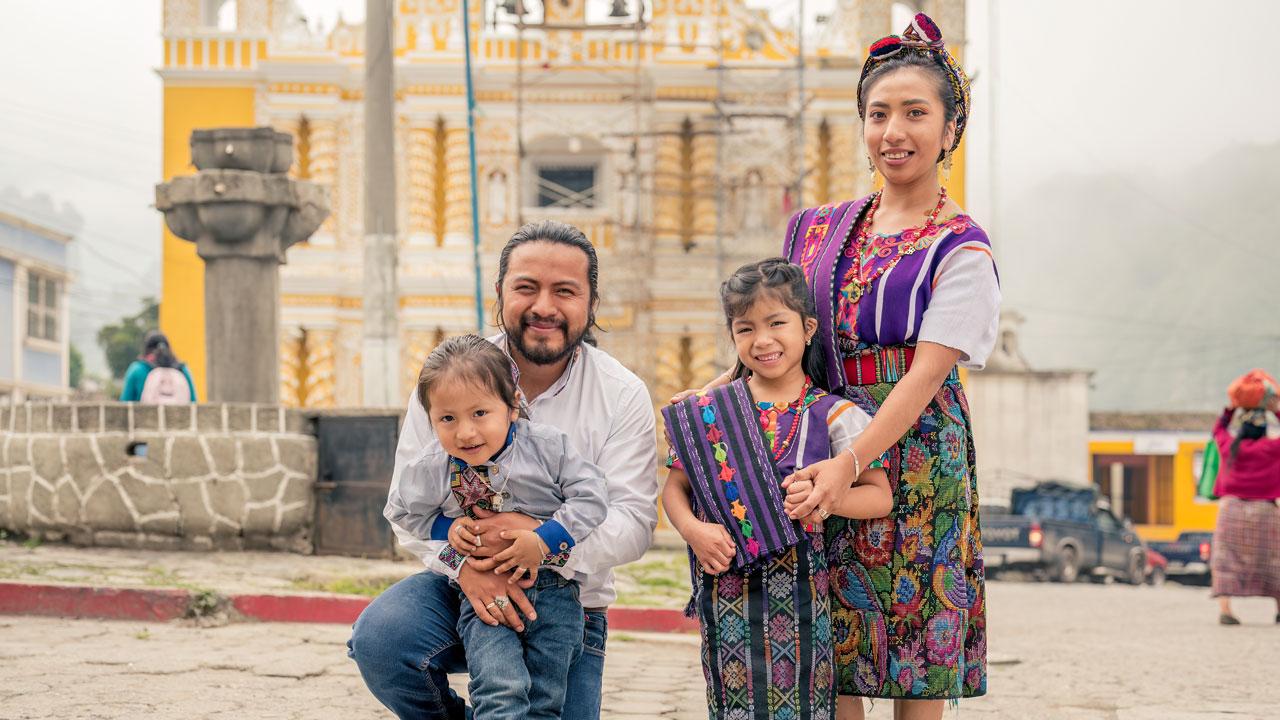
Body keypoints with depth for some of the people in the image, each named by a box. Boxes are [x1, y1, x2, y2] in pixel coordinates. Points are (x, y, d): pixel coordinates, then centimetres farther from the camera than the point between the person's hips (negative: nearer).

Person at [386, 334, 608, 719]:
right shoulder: (431, 469, -6)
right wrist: (448, 527, -5)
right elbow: (402, 511, 13)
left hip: (553, 590, 0)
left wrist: (543, 541, -18)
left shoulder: (546, 446, -10)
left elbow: (590, 497, -8)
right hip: (484, 594, 0)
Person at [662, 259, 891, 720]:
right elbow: (675, 487, 8)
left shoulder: (831, 415, 0)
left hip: (800, 589, -1)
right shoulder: (708, 411, 5)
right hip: (726, 586, 1)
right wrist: (692, 529, -11)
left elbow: (880, 495, 0)